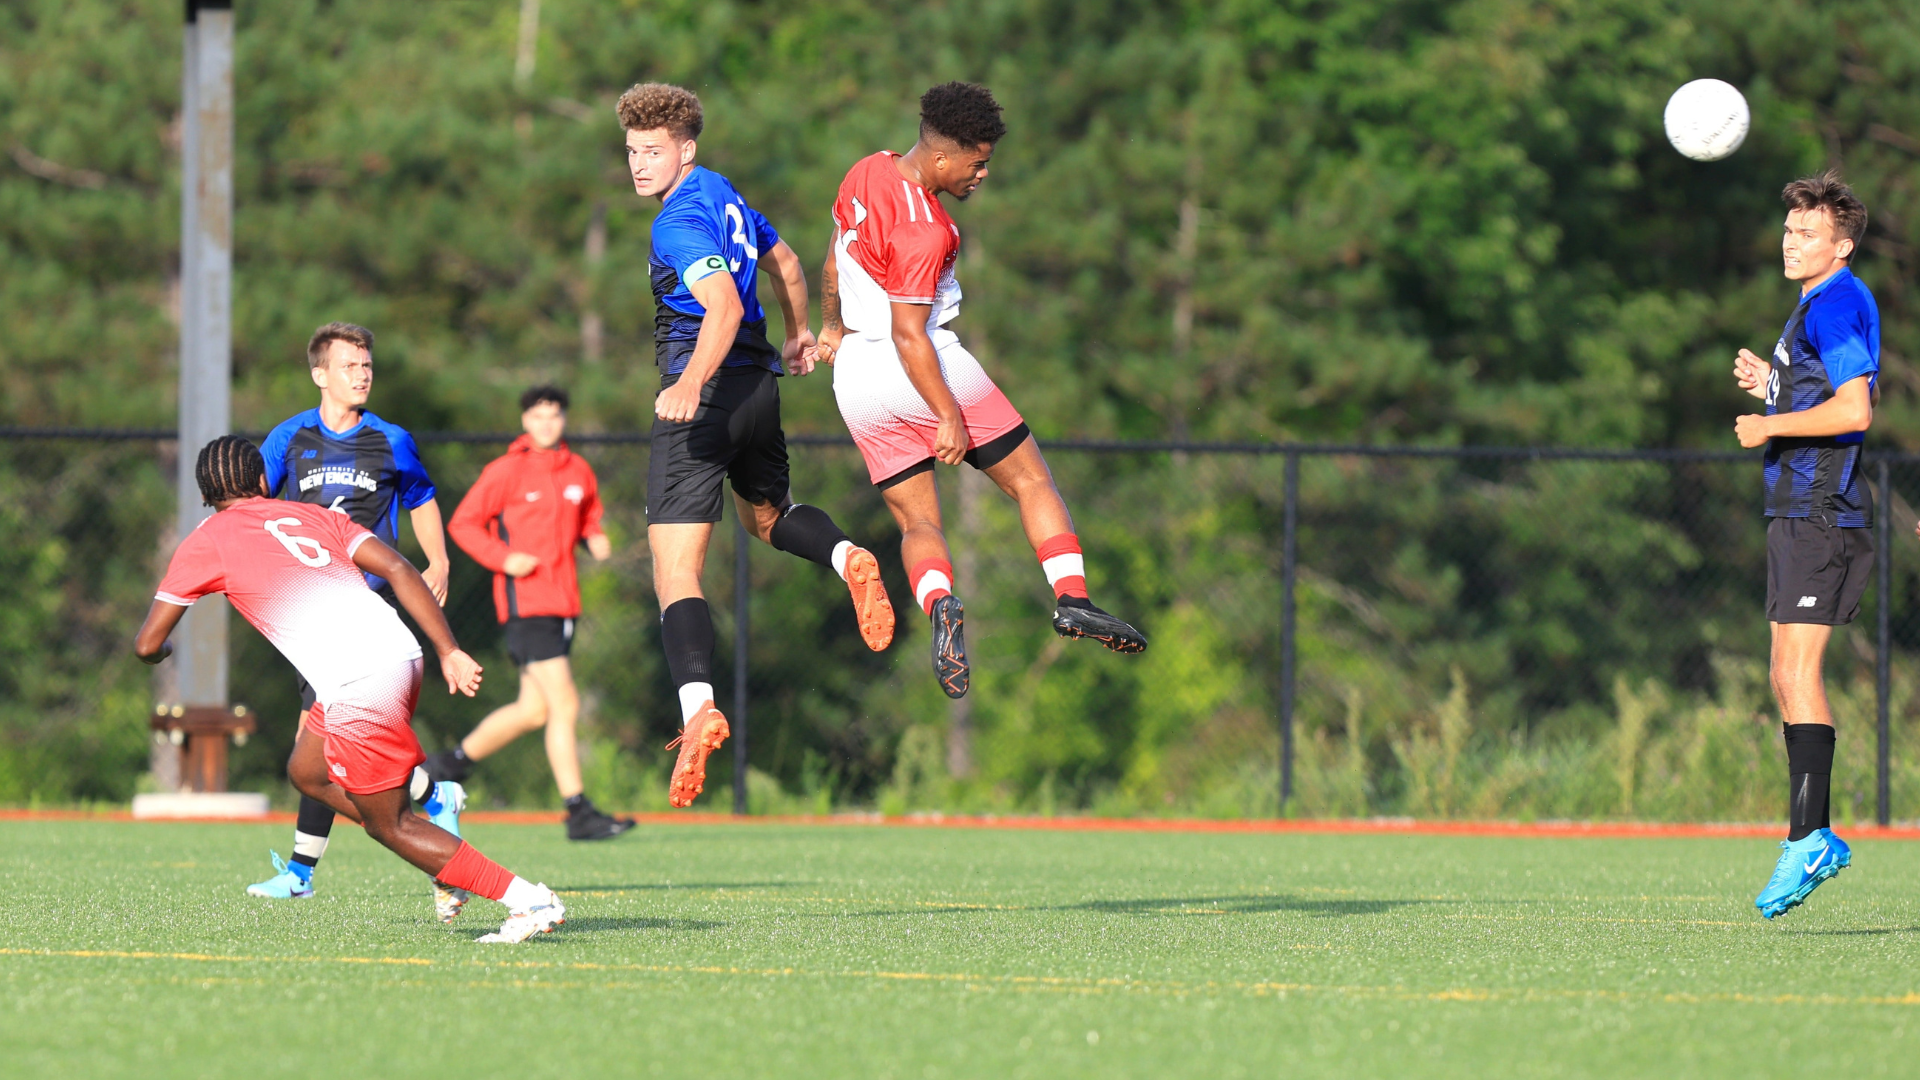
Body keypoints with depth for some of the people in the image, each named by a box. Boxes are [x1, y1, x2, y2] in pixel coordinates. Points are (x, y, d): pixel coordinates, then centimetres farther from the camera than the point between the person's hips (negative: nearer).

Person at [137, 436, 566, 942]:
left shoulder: (204, 543, 10)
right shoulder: (314, 515, 23)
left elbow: (148, 644, 12)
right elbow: (398, 569, 11)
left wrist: (162, 649, 37)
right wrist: (450, 652, 9)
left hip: (357, 687, -7)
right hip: (401, 655, 7)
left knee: (388, 823, 5)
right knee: (307, 772, 25)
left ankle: (532, 901, -4)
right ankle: (450, 863, 16)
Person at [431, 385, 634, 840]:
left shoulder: (579, 473, 12)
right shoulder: (505, 472, -5)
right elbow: (462, 523, -3)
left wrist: (596, 540, 3)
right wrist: (503, 559, -16)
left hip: (563, 603, 7)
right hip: (525, 601, -7)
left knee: (534, 710, 10)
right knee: (564, 705, -12)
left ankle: (456, 760, 29)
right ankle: (579, 814, -10)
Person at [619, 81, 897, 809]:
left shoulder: (680, 223, -15)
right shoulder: (722, 195, 13)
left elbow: (724, 304, -30)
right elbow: (785, 265, 29)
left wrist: (691, 382, -44)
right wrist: (799, 332, 46)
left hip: (706, 396, -9)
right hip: (759, 384, 9)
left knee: (674, 571, -13)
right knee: (768, 515, 34)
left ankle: (698, 707, -31)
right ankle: (846, 558, 5)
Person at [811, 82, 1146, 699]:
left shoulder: (867, 173, 3)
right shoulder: (924, 232, -22)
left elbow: (834, 261, 19)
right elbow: (908, 334, -23)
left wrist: (831, 328, 35)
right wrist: (950, 417, -19)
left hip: (855, 373, 8)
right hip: (924, 370, -8)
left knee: (918, 521, 8)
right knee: (1031, 481, 8)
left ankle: (939, 604, -20)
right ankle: (1070, 598, -4)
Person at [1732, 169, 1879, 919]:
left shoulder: (1837, 304, -12)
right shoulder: (1816, 305, 19)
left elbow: (1854, 411, -22)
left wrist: (1771, 426, -13)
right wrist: (1772, 385, 13)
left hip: (1821, 513, -11)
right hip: (1801, 512, 11)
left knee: (1798, 668, -16)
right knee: (1787, 675, 11)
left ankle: (1807, 837, -20)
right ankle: (1814, 836, 14)